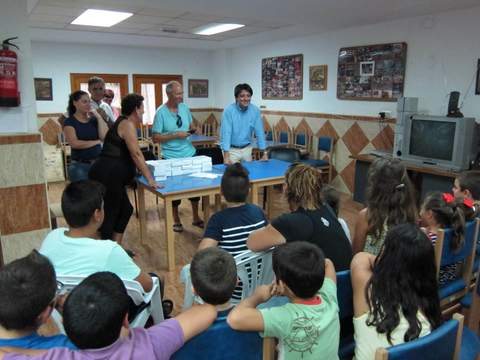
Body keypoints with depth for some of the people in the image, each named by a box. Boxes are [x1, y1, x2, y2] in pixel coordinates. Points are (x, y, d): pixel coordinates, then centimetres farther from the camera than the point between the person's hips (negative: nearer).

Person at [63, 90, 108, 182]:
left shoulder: (94, 120, 12)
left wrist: (98, 117, -5)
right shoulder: (69, 122, 1)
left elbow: (105, 137, -4)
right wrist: (97, 142, -5)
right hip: (80, 166, -3)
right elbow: (74, 143, -13)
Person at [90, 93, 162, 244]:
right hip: (107, 176, -10)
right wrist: (150, 179, -18)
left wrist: (142, 169, 26)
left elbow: (129, 154, 24)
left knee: (126, 209, 16)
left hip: (109, 175, 10)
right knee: (109, 215, -1)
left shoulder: (124, 122, 18)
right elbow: (136, 154, -19)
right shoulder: (127, 124, -12)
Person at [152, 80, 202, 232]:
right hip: (171, 158, -5)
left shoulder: (185, 108, 4)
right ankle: (176, 220, 27)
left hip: (190, 154, 5)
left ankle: (196, 217, 28)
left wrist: (194, 129, -6)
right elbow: (155, 138, -13)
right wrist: (176, 135, -20)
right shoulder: (161, 112, -12)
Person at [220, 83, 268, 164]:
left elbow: (259, 132, -4)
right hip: (231, 149, -3)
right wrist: (226, 156, -30)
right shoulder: (229, 110, -17)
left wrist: (264, 153, -8)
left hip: (247, 149, 3)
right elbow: (226, 133, -22)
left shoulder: (255, 110, -7)